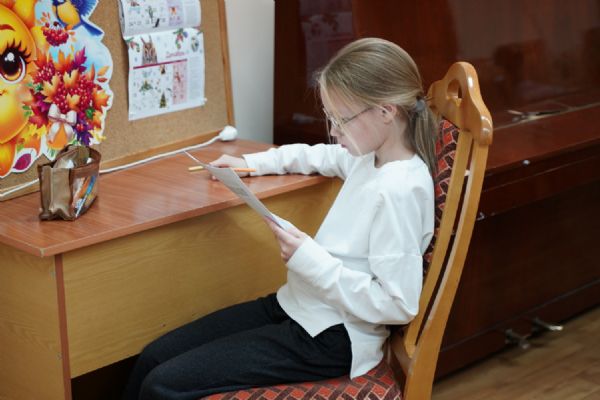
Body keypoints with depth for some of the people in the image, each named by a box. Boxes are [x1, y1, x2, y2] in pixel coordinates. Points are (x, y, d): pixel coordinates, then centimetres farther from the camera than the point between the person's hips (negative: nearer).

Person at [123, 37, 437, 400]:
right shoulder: (370, 156, 6)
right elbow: (317, 156, 31)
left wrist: (310, 260, -25)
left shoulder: (400, 190, -22)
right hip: (298, 305, 10)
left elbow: (397, 304, -26)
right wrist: (251, 163, 24)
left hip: (331, 339, -9)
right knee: (153, 358, 6)